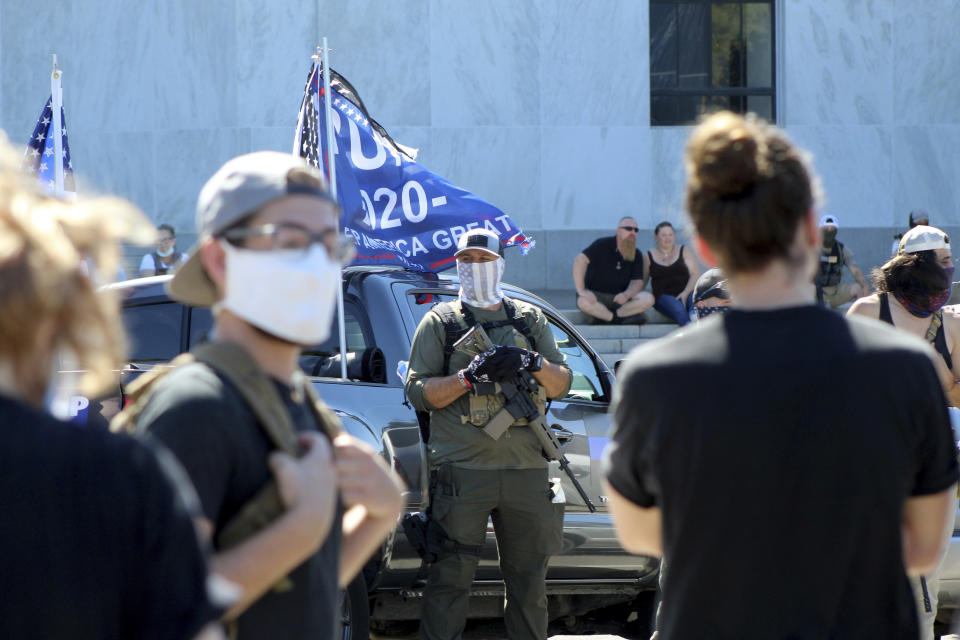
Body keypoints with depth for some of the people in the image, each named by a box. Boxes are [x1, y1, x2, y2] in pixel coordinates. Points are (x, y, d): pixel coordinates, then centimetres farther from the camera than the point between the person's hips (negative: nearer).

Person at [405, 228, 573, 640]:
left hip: (526, 468, 3)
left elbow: (562, 384, 13)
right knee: (450, 579, -5)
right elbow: (418, 391, 2)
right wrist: (469, 377, -13)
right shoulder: (440, 322, 9)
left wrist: (533, 363, -8)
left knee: (529, 580, 9)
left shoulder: (531, 320, 17)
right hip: (461, 469, -3)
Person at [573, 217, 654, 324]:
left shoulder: (636, 255, 4)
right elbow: (579, 260, -22)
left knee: (648, 299, -20)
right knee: (584, 302, -38)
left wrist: (626, 295, -24)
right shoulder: (602, 245, -11)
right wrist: (581, 290, -29)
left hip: (619, 297, 4)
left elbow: (637, 282, 0)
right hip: (596, 294, -4)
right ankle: (621, 318, -21)